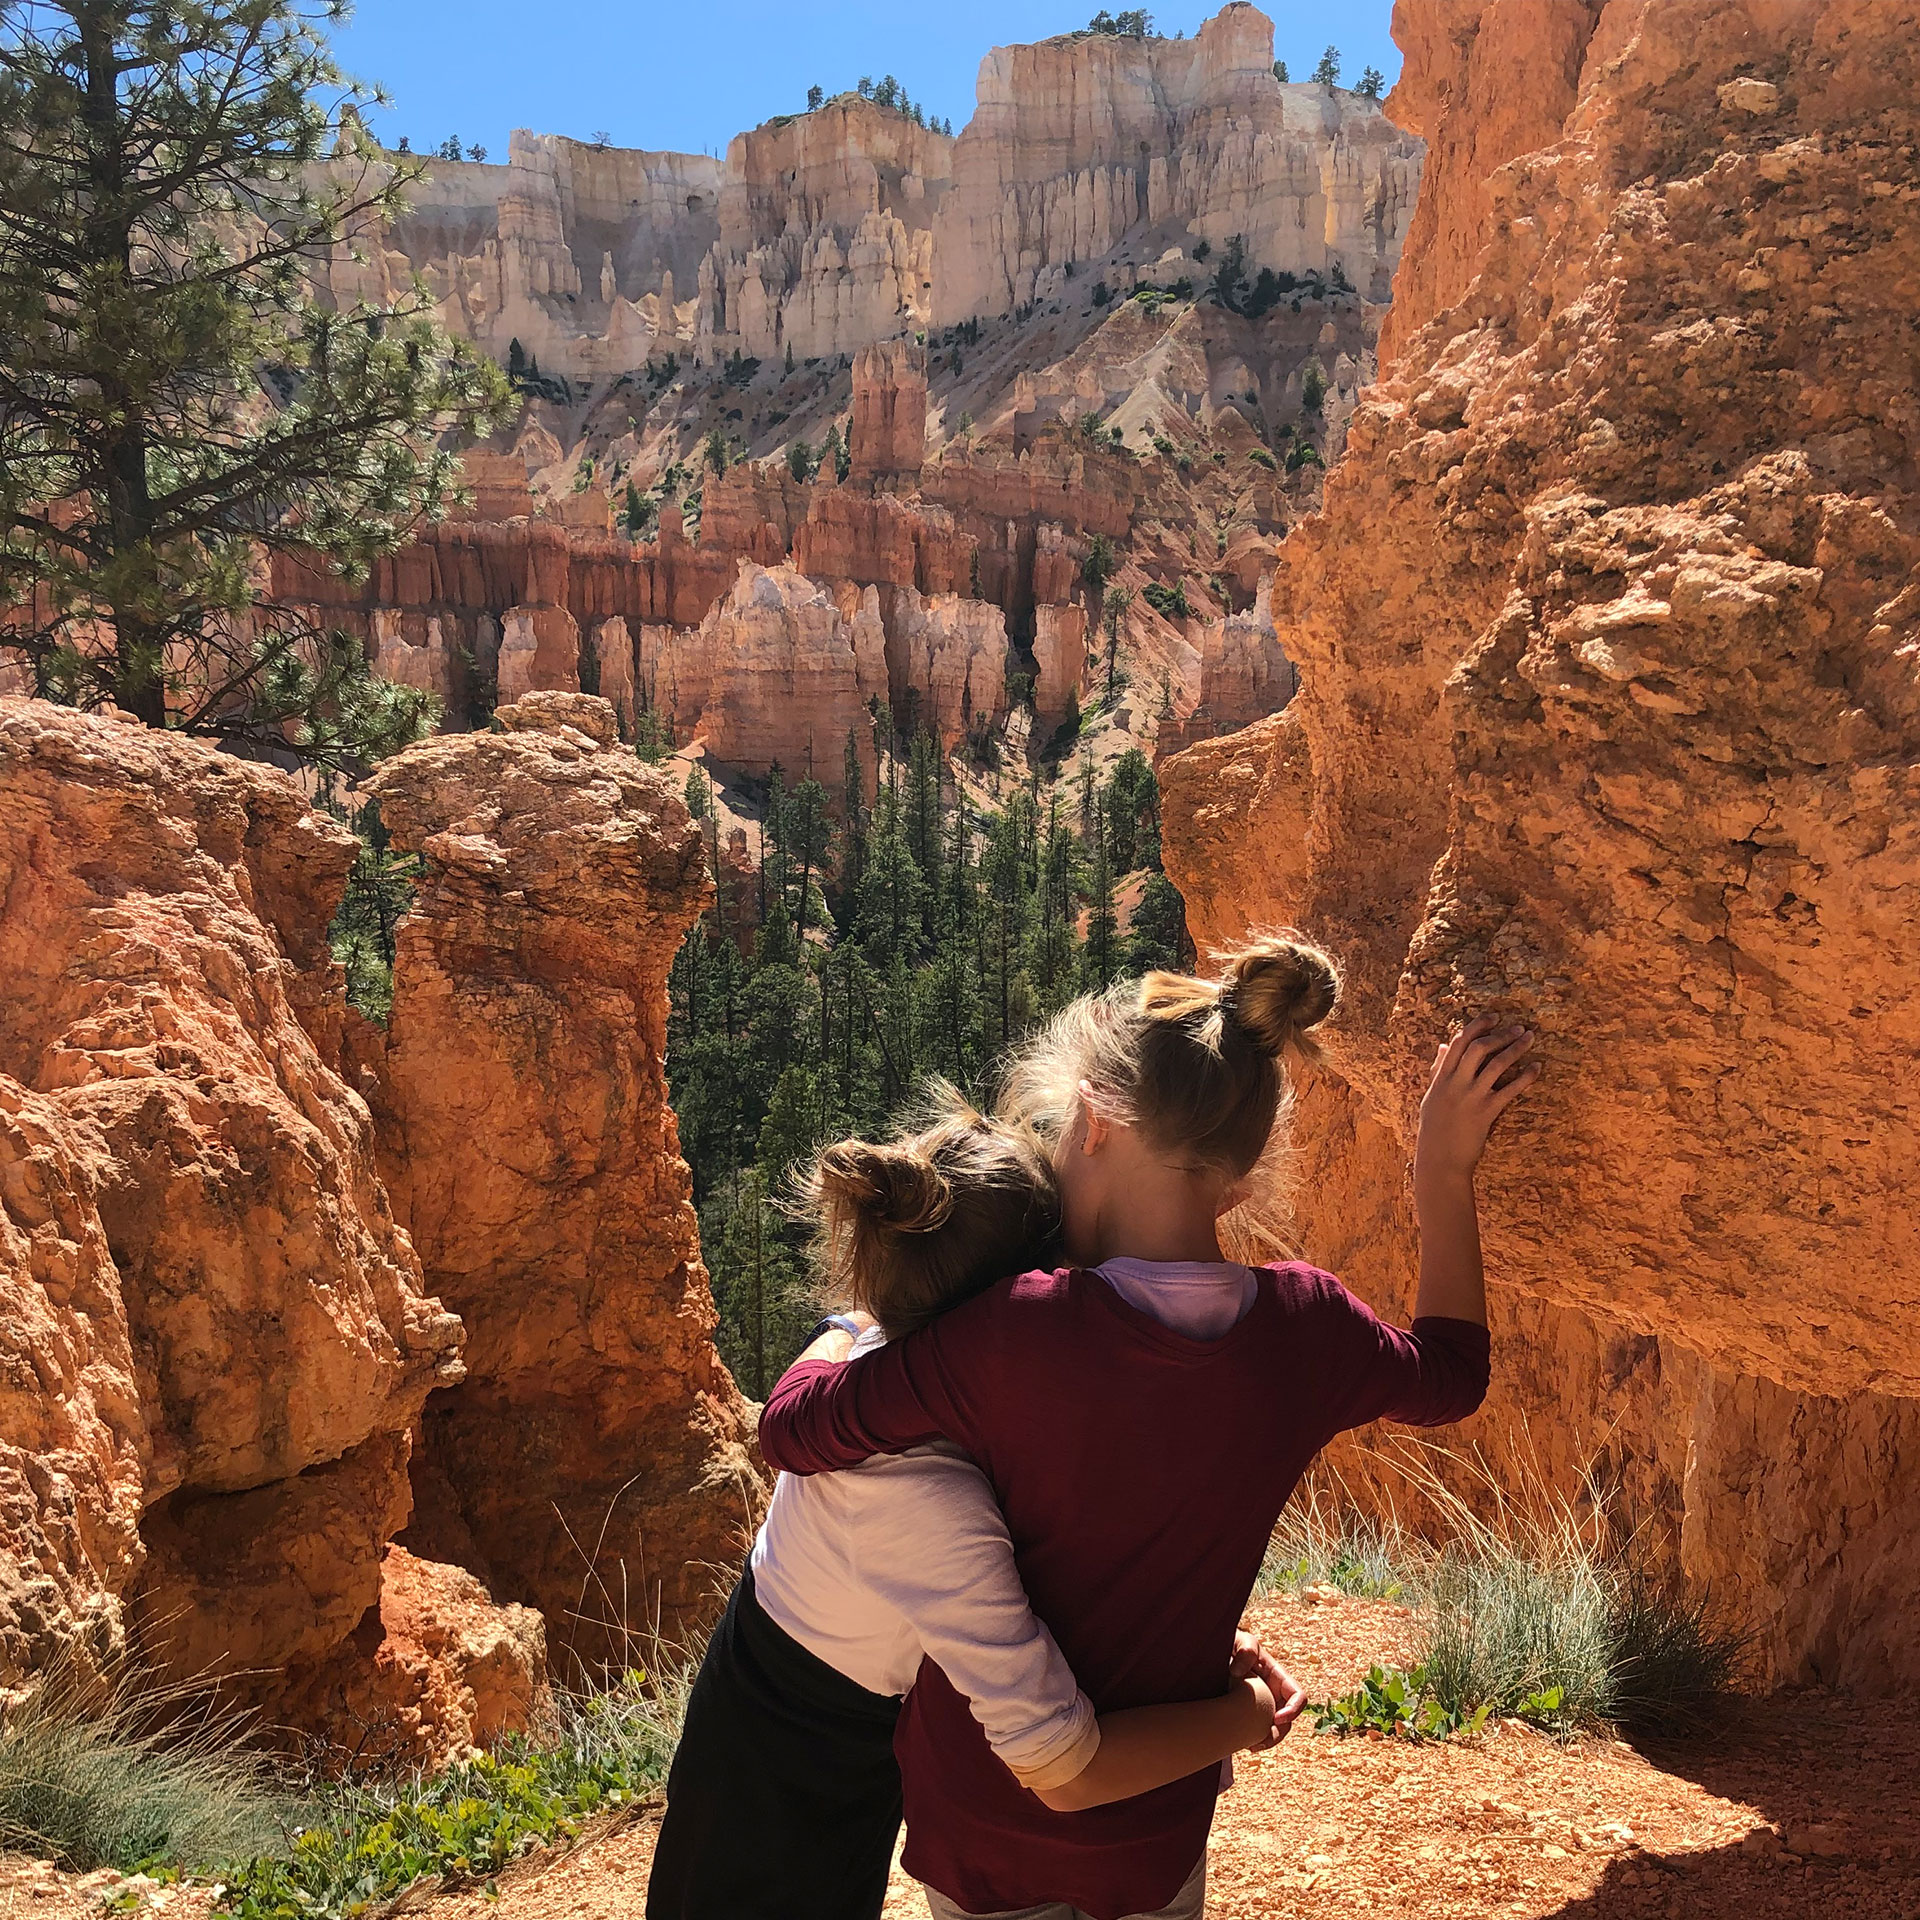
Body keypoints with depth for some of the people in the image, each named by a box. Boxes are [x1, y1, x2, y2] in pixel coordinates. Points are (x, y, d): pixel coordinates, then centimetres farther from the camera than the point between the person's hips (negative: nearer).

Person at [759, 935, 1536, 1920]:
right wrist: (1446, 1171, 9)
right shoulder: (1307, 1327, -14)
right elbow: (1448, 1377, 9)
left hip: (983, 1821, -3)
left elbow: (791, 1431, -16)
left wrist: (838, 1341, 6)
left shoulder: (1016, 1336, -28)